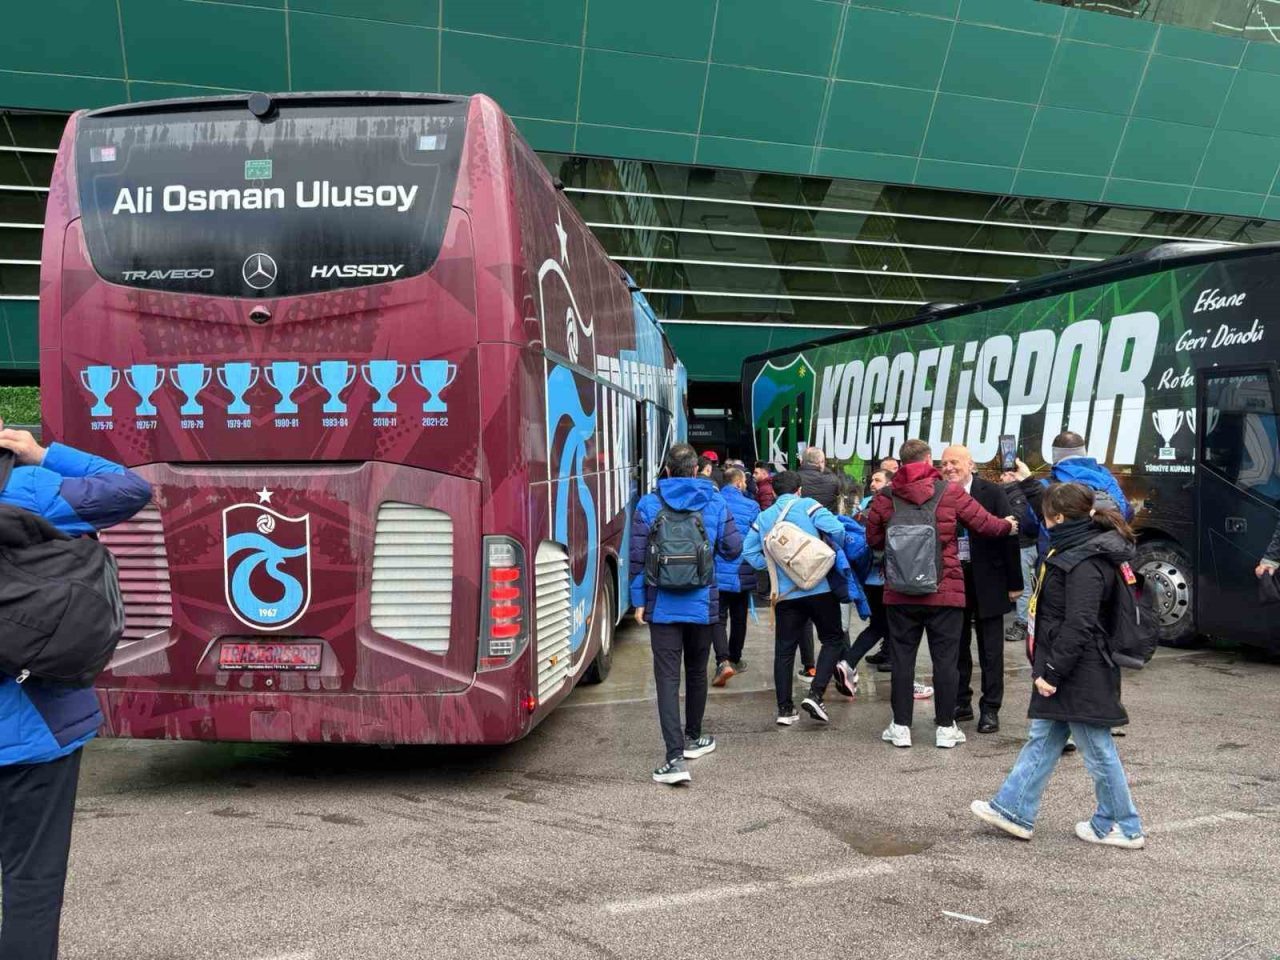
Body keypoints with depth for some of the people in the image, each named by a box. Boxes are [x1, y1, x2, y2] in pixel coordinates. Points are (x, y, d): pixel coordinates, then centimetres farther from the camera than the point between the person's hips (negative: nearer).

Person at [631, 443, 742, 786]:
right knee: (696, 671, 20)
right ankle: (693, 738, 36)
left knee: (668, 678, -3)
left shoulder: (649, 504, -3)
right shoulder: (715, 502, 0)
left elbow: (637, 557, -5)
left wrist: (639, 601, 1)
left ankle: (676, 757, -12)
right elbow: (733, 548, 0)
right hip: (702, 604, 2)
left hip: (662, 606, -2)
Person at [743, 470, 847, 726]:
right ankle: (815, 694, -3)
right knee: (833, 638, 11)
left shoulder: (763, 517, 11)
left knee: (784, 649, 10)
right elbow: (836, 529, -14)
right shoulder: (807, 505, -2)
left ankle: (785, 709, 11)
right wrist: (835, 553, 4)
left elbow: (749, 551, 8)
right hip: (818, 587, -4)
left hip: (784, 592, 4)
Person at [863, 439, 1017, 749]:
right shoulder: (950, 492, -5)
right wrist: (1008, 525, 22)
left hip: (900, 593, 1)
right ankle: (945, 727, 13)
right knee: (945, 658, 7)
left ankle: (901, 727, 12)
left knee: (902, 657, 8)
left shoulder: (885, 498, -1)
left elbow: (873, 540, 7)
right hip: (945, 592, -1)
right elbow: (986, 524, 1)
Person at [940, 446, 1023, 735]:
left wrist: (1014, 582, -8)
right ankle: (961, 703, 26)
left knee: (990, 649, 6)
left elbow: (1008, 536, -6)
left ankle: (990, 708, 16)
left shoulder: (992, 493, -6)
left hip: (987, 582, -3)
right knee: (956, 646, 12)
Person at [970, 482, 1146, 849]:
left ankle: (1124, 827, 20)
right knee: (1041, 740, 14)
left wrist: (1052, 671, -21)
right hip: (1065, 673, 11)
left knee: (1098, 750, 4)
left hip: (1080, 676, -11)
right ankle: (1012, 809, 22)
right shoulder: (1074, 550, 11)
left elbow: (1079, 626, -26)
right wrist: (1049, 669, 18)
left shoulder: (1085, 563, -22)